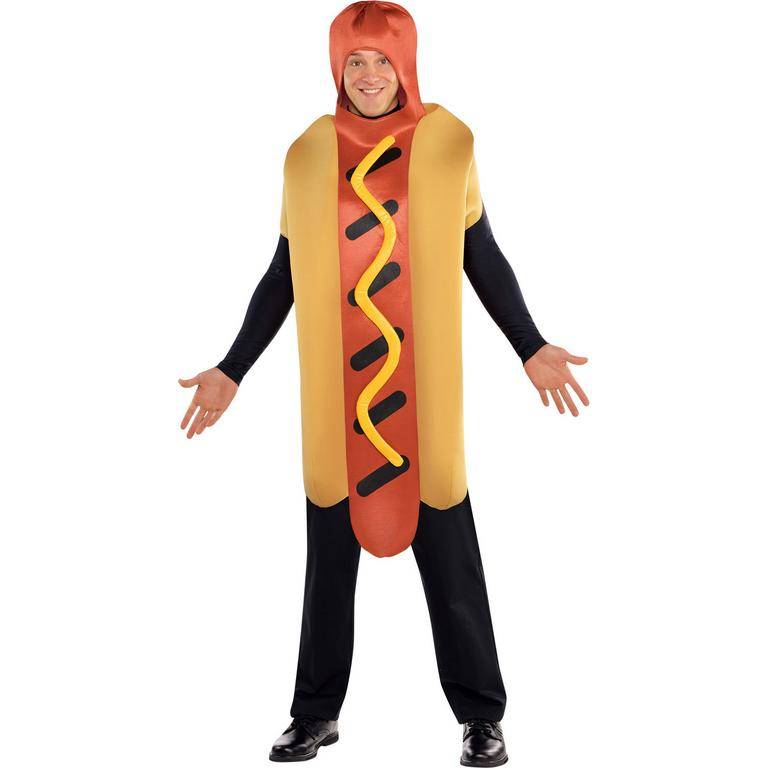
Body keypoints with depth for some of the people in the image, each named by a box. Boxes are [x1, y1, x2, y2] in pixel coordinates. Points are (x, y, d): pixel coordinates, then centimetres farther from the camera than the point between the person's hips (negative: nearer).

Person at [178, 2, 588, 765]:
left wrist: (532, 349, 0)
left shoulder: (447, 142, 1)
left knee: (448, 552, 4)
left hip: (422, 389, -2)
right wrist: (230, 372, 6)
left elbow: (483, 258, 6)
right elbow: (282, 274, 8)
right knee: (330, 552, 10)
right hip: (336, 392, 2)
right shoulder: (309, 153, 5)